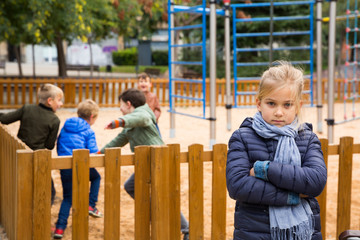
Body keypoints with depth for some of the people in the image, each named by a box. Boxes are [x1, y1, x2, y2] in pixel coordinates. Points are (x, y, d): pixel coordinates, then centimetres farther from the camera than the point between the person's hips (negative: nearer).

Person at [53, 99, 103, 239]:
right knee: (96, 178, 28)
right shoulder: (88, 132, 1)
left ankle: (60, 228, 0)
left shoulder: (65, 128, 16)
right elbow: (93, 152, -7)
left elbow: (58, 147, 21)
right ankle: (91, 205, 18)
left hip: (64, 167, 4)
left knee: (67, 198, 12)